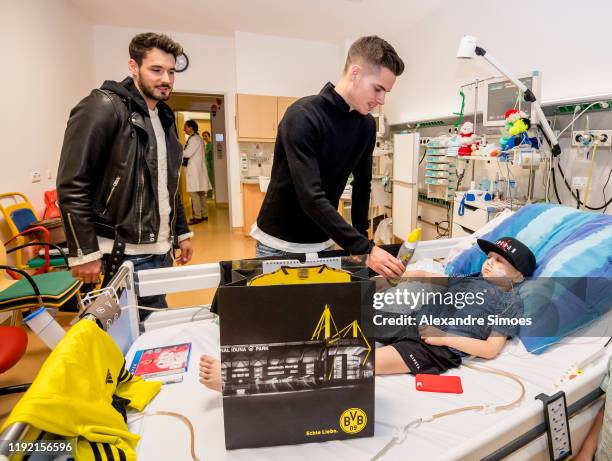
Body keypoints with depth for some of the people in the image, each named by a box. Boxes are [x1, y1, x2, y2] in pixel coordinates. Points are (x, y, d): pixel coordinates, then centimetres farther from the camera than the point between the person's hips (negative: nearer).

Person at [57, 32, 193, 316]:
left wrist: (181, 233, 16)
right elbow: (72, 185, -15)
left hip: (161, 251, 7)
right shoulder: (103, 107, -11)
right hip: (124, 255, -7)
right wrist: (84, 253, -17)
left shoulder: (164, 117, 13)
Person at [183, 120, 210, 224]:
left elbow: (187, 153, -17)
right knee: (201, 193, 10)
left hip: (194, 169, -10)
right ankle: (204, 215, 15)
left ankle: (198, 217, -10)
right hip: (197, 169, 10)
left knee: (194, 192, -11)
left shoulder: (194, 138, -10)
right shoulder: (196, 138, 20)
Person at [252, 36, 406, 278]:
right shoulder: (302, 116, -22)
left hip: (322, 242, 6)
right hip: (279, 242, -5)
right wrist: (365, 249, -30)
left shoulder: (366, 125, -1)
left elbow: (362, 184, 10)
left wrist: (360, 242, 5)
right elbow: (311, 197, -29)